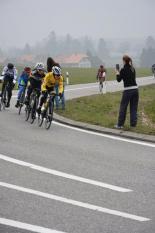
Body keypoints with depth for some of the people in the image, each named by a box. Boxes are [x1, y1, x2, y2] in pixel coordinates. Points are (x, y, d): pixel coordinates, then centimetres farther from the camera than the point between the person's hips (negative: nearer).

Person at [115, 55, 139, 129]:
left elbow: (119, 80, -2)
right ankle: (133, 124, 12)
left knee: (123, 107, 5)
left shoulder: (123, 70, -8)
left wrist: (117, 73, 17)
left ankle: (120, 124, 8)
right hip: (135, 89, 5)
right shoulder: (133, 69, 10)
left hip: (128, 90, -5)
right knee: (134, 108, 11)